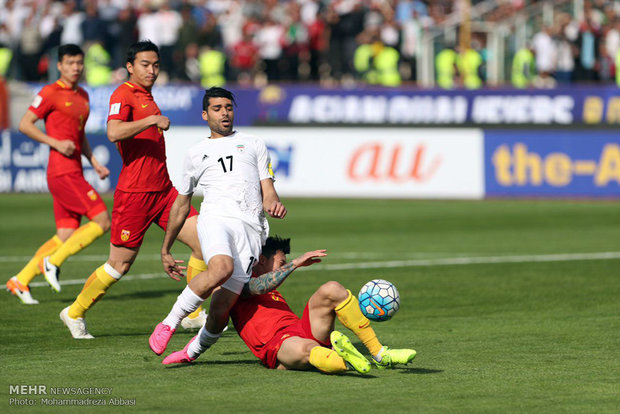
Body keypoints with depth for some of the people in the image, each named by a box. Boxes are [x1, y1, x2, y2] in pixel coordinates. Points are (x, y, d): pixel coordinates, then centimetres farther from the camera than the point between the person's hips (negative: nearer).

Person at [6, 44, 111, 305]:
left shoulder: (82, 96, 19)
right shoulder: (50, 93, -6)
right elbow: (25, 124, -7)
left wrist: (94, 162, 18)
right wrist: (56, 143, -15)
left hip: (74, 173, 8)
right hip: (62, 172, -8)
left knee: (65, 236, 4)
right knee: (102, 221, -13)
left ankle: (21, 280, 9)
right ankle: (53, 262, -6)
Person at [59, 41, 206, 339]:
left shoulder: (147, 96, 18)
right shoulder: (124, 94, -10)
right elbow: (114, 132, -29)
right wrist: (152, 120, -30)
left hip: (163, 190, 8)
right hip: (134, 193, -8)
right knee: (120, 264, -1)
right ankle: (75, 313, 18)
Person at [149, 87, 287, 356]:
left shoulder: (254, 144, 26)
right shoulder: (196, 153, 25)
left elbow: (267, 190, 20)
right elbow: (181, 204, 32)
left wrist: (272, 204, -5)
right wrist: (165, 250, 33)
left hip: (252, 227, 1)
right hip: (216, 216, -1)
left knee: (221, 308, -14)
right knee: (222, 268, -36)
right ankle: (169, 324, -25)